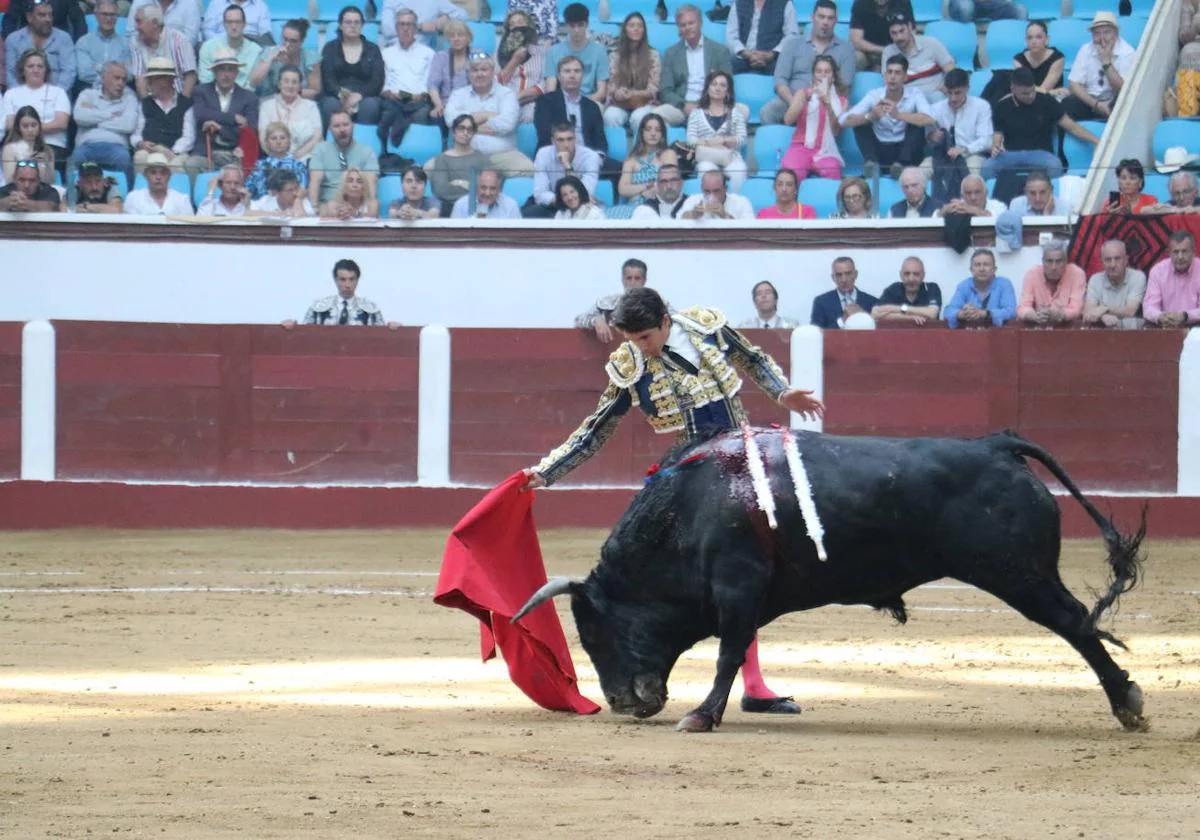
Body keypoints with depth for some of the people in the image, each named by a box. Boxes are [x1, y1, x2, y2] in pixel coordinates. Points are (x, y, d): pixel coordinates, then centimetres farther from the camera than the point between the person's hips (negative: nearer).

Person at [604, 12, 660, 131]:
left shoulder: (653, 55, 8)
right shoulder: (614, 56, 11)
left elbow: (653, 89, 1)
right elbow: (612, 87, 6)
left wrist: (632, 94, -17)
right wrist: (619, 93, -19)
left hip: (645, 104, -1)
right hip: (620, 104, 1)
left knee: (638, 117, -37)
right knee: (611, 116, -34)